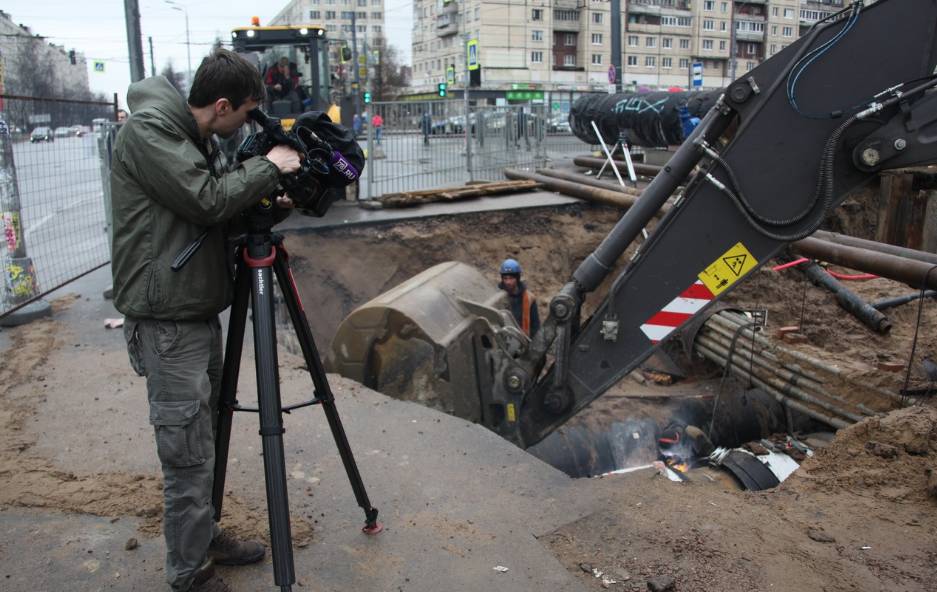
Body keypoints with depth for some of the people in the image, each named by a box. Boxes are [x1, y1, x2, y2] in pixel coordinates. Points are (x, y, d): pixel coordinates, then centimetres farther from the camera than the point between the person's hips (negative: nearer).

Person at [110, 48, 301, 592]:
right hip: (167, 325, -9)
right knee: (188, 455, -1)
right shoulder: (147, 130, -13)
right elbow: (208, 202, -21)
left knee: (202, 444, 18)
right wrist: (268, 167, -10)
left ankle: (205, 536, 34)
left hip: (201, 316, 9)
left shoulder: (199, 139, 13)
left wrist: (266, 196, 7)